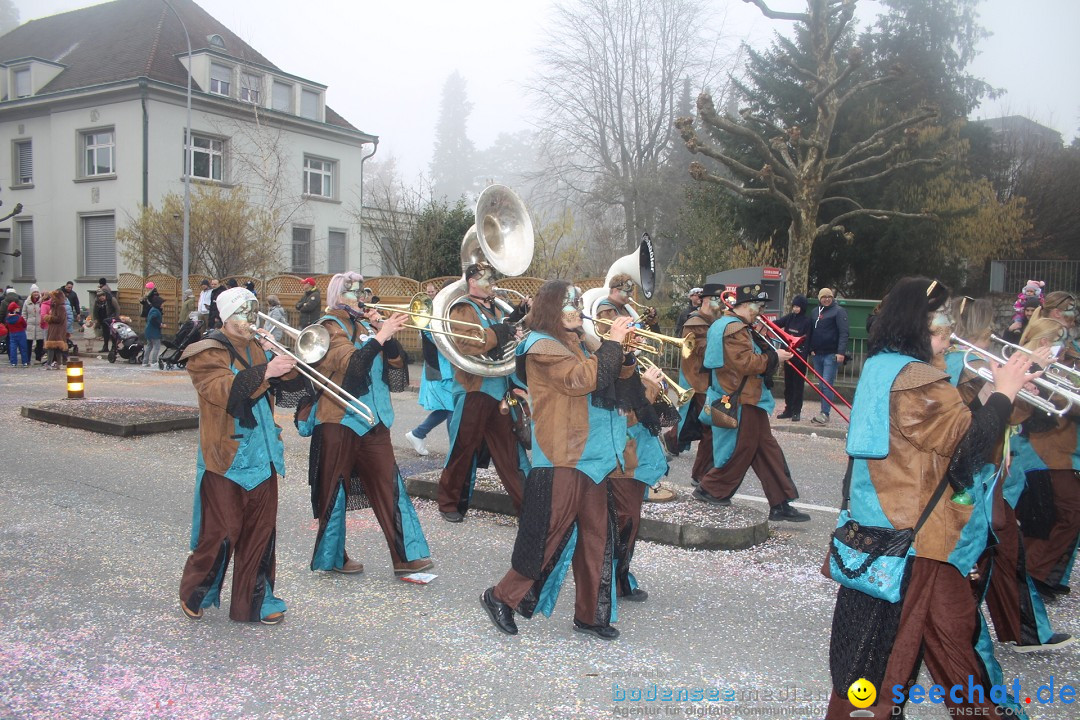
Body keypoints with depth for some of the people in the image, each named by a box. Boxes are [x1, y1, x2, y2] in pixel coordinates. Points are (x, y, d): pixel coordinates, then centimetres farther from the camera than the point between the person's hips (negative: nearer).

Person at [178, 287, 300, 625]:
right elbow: (223, 391, -24)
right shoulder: (208, 353, -8)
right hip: (227, 457, -6)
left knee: (261, 531, 9)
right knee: (221, 532, 2)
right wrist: (265, 372, -31)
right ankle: (193, 594, 24)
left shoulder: (257, 348, 14)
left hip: (261, 455, 7)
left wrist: (289, 364, -6)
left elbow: (283, 382, 14)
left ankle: (254, 602, 19)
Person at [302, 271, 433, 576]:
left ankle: (406, 556, 3)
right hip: (339, 421, -6)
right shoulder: (329, 328, -6)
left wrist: (388, 335, -8)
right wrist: (379, 336, -27)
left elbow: (394, 364, 7)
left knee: (389, 486, 2)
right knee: (335, 490, 5)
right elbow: (350, 362, -23)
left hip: (373, 420, 6)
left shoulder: (365, 326, 13)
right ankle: (332, 557, 19)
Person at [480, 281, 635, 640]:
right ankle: (502, 597, 14)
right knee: (551, 537, -3)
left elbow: (618, 374, 20)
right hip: (562, 458, -9)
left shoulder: (583, 341, 16)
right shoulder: (543, 346, -10)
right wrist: (612, 342, -17)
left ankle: (590, 614, 22)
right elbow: (582, 379, -24)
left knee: (596, 536, 11)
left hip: (594, 455, 9)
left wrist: (625, 351, 0)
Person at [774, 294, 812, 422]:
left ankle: (796, 411, 6)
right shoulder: (789, 317, 8)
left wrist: (804, 356, -21)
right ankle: (788, 410, 19)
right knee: (788, 384, 11)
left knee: (798, 384, 1)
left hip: (800, 356, -5)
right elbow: (776, 325, 4)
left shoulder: (807, 320, -7)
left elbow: (807, 340, -12)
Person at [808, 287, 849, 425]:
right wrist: (811, 349, 8)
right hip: (817, 354, 6)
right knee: (822, 384, 11)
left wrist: (841, 352, -20)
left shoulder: (839, 311, -4)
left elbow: (843, 333, -11)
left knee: (827, 384, -10)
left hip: (831, 354, -6)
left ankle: (825, 413, -9)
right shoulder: (815, 312, 15)